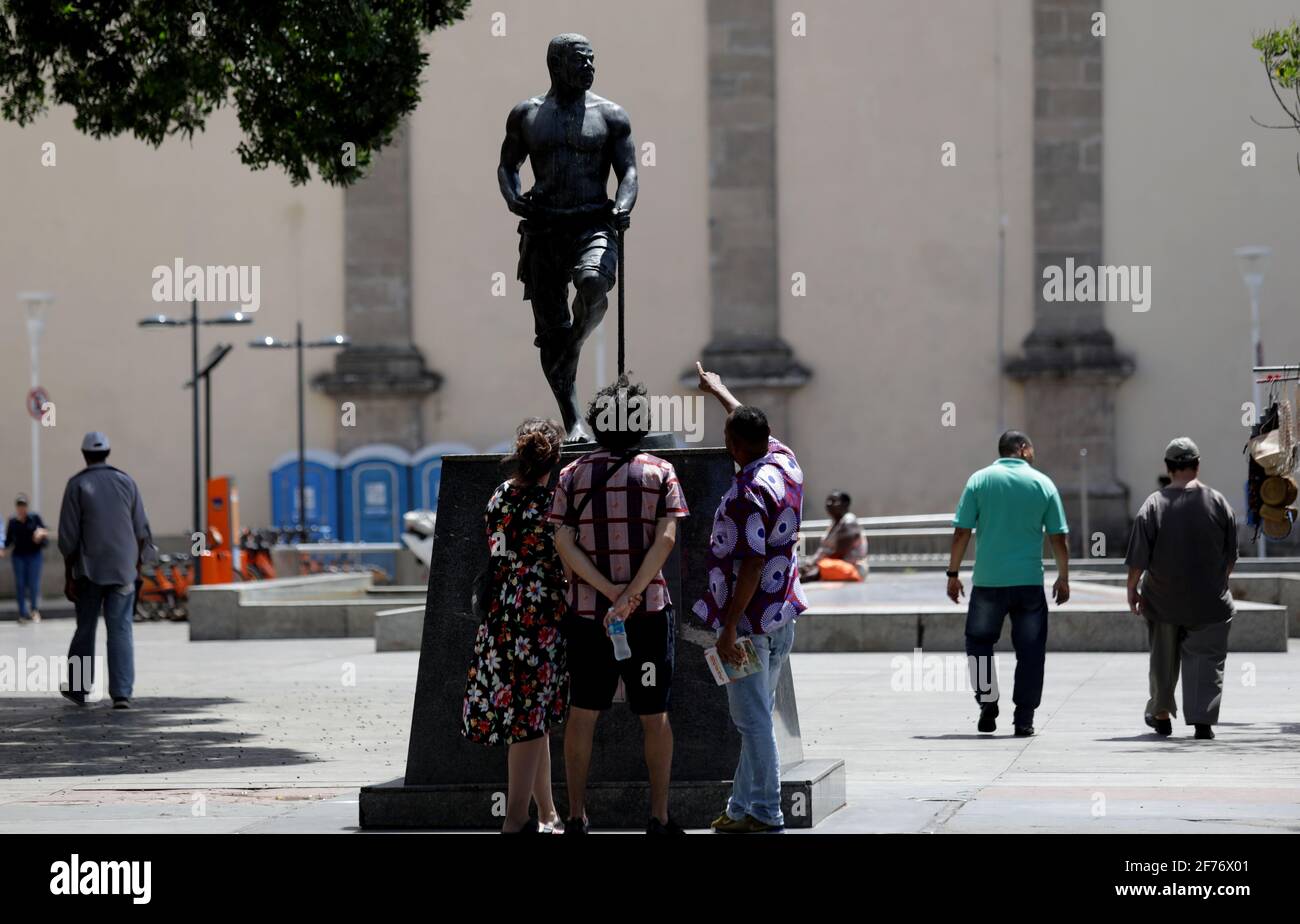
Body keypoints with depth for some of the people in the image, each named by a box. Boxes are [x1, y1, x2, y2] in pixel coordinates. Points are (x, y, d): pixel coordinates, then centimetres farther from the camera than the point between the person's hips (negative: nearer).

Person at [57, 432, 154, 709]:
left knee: (85, 627, 13)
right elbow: (141, 532, 5)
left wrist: (68, 577, -3)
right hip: (123, 569, 1)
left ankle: (77, 688, 22)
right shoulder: (126, 482, 5)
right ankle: (122, 694, -10)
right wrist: (136, 567, 16)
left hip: (89, 571, -1)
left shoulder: (77, 485, -2)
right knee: (120, 630, -1)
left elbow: (69, 536, -6)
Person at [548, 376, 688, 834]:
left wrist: (611, 592, -10)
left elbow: (564, 544, -7)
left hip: (586, 612, 1)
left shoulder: (573, 475, 2)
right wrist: (630, 596, -16)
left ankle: (576, 815, 9)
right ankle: (659, 817, 9)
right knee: (654, 716, 7)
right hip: (649, 610, -1)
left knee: (582, 714, 9)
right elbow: (666, 538, -13)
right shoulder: (659, 472, -1)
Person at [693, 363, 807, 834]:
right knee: (756, 717, 15)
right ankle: (744, 805, 20)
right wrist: (718, 390, 43)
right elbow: (755, 425, 27)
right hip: (782, 616, 9)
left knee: (753, 719, -3)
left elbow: (752, 565, -24)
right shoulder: (784, 461, 5)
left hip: (749, 619, -9)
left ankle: (764, 811, 0)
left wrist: (729, 628, -22)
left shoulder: (750, 492, -21)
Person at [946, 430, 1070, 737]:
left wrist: (953, 574, 5)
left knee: (979, 642, 17)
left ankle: (987, 705, 6)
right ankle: (1024, 718, 5)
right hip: (1029, 582, 0)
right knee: (1030, 651, 7)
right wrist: (1063, 577, 13)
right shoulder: (1043, 484, 2)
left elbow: (961, 532, -2)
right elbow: (1058, 538, 3)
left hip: (988, 581, 0)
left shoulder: (980, 480, 1)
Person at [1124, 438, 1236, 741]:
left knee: (1164, 659, 16)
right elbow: (1231, 555, 4)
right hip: (1209, 601, 0)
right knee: (1206, 659, 1)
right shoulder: (1218, 503, -4)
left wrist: (1132, 589, 3)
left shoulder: (1154, 505, -8)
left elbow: (1138, 557, -8)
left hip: (1163, 600, 0)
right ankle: (1202, 720, -9)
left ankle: (1161, 714, 30)